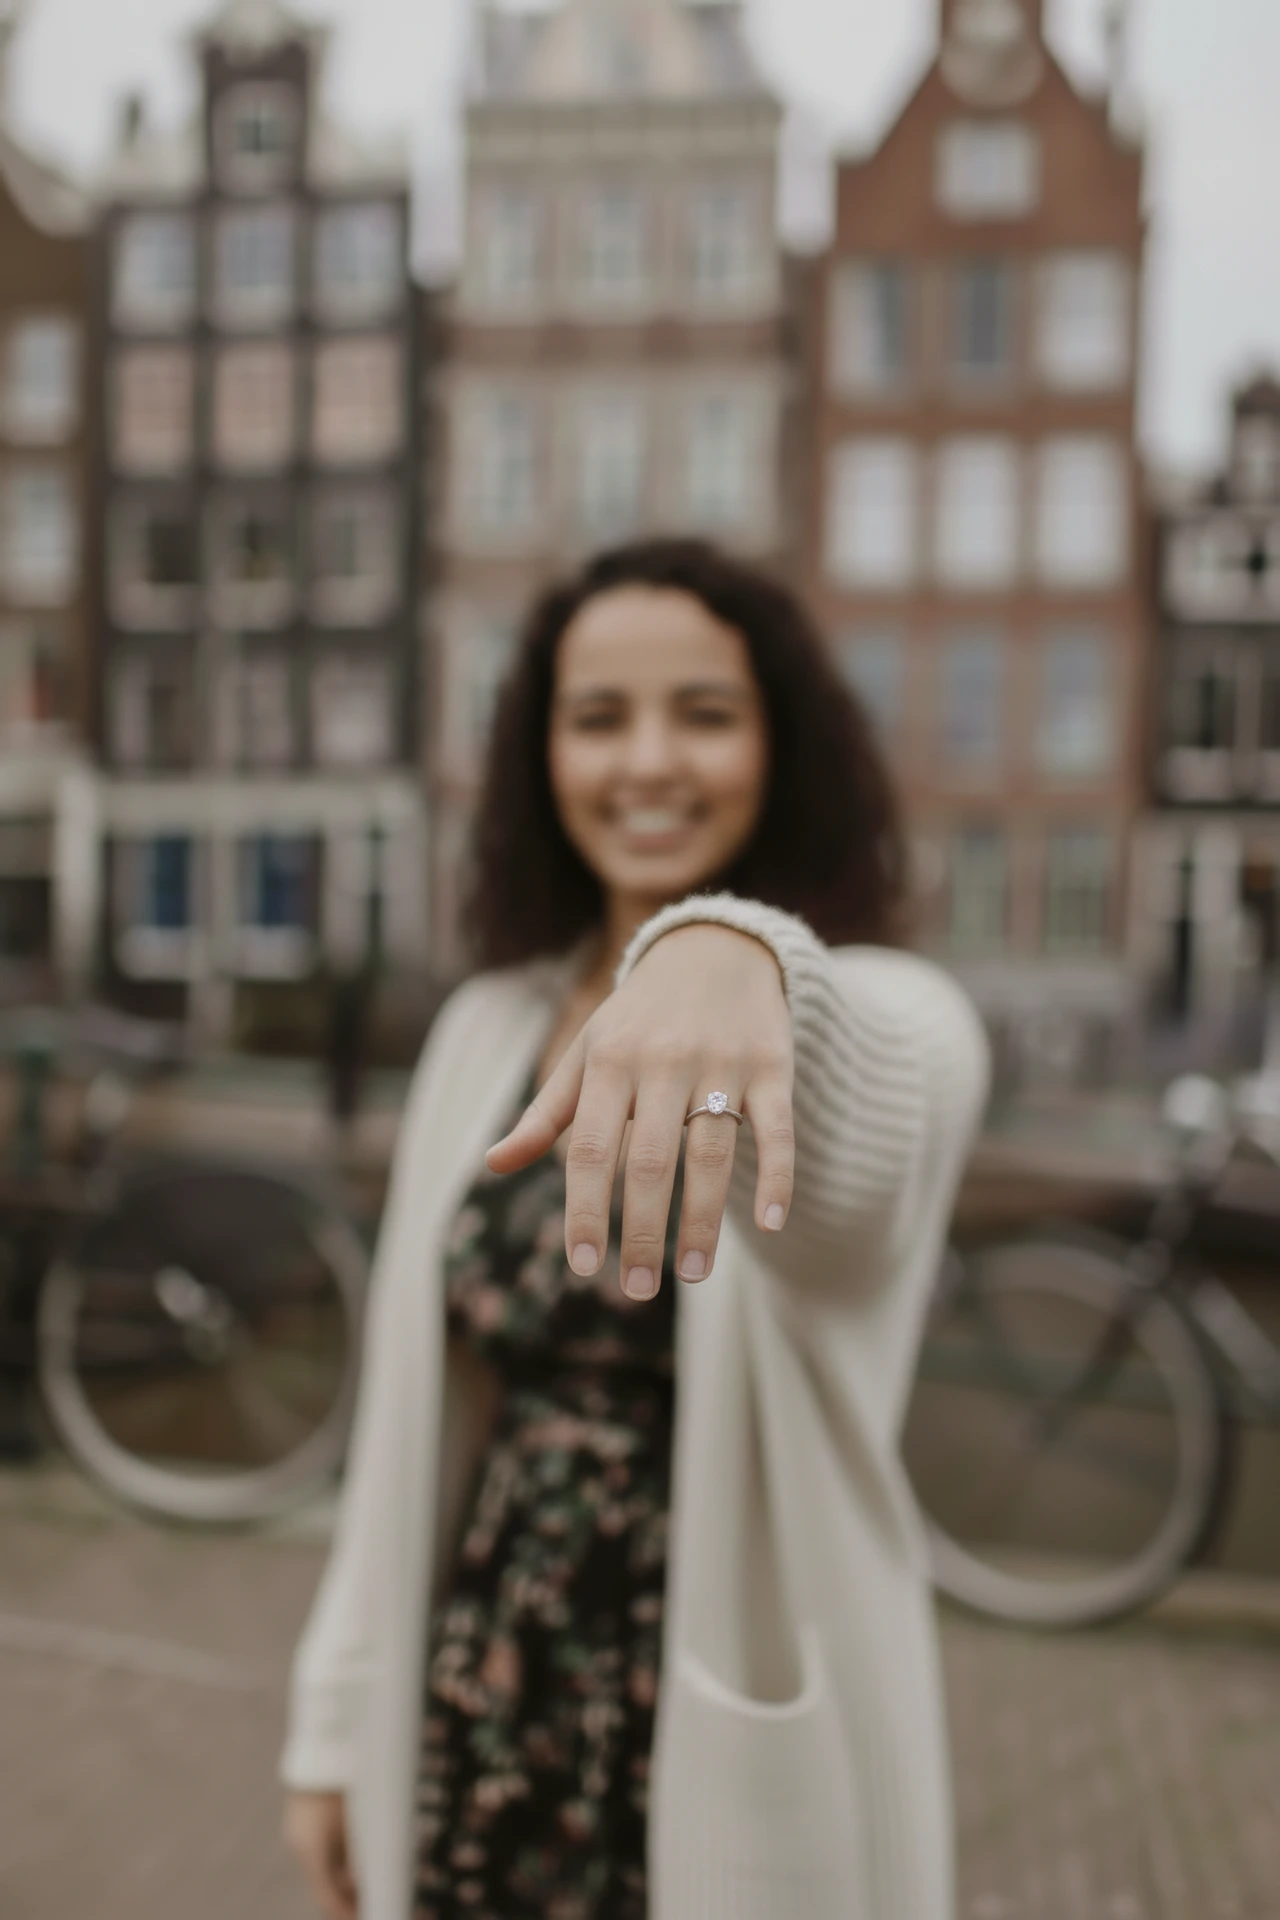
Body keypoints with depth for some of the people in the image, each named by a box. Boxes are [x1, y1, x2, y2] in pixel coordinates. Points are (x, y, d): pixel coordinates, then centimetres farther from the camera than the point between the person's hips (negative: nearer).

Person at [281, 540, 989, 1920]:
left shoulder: (890, 1012, -15)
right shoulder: (485, 1027, 1)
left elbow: (850, 1168, -41)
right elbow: (413, 1401, 5)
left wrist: (742, 957, -61)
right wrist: (337, 1717, 8)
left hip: (749, 1753, -3)